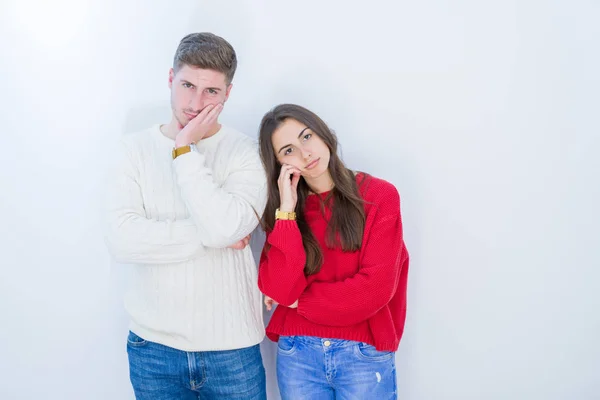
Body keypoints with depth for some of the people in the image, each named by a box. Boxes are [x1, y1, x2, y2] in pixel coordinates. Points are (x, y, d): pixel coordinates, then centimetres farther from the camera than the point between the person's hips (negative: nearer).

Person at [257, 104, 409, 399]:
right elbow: (278, 290, -10)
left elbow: (377, 287, -14)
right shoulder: (282, 207, 2)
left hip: (365, 355, -2)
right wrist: (287, 210, -13)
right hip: (297, 354, 2)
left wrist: (299, 300, -7)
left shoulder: (379, 195, -7)